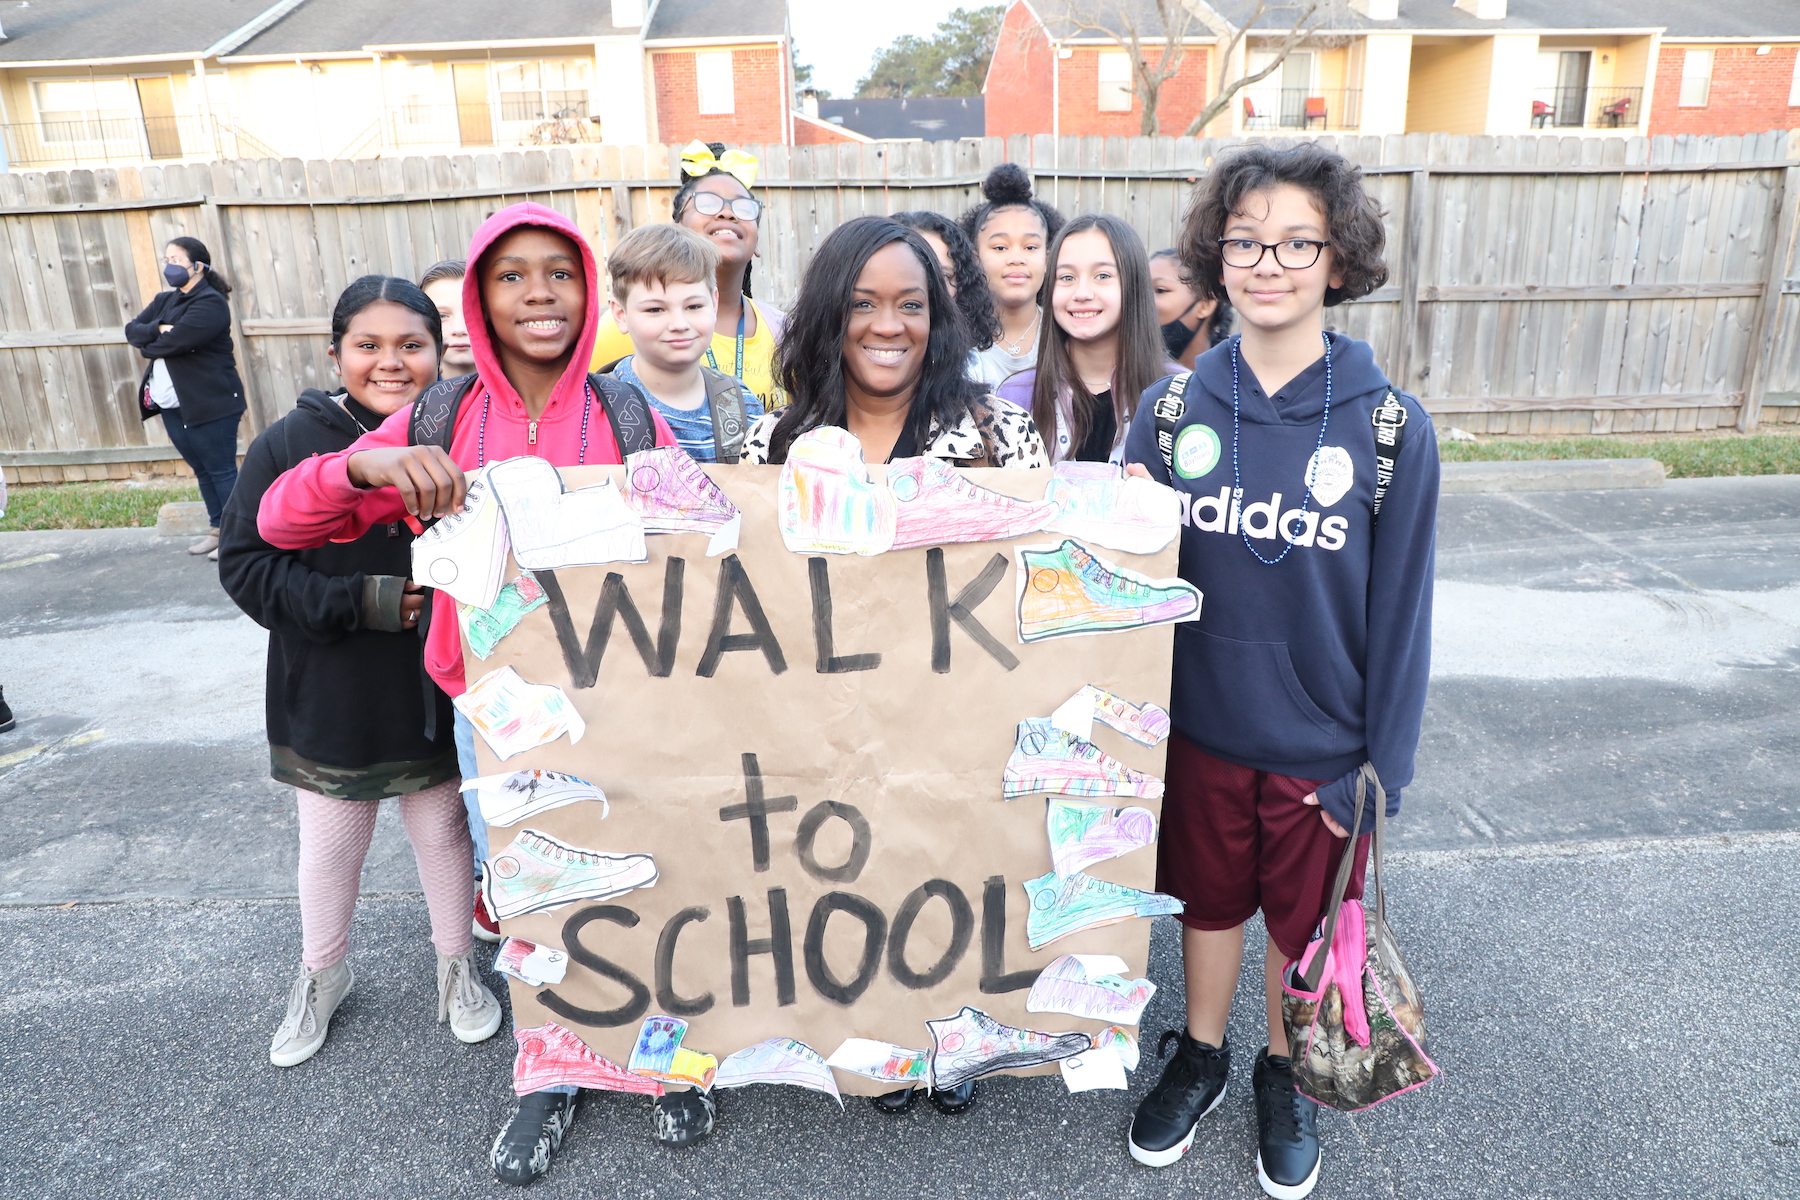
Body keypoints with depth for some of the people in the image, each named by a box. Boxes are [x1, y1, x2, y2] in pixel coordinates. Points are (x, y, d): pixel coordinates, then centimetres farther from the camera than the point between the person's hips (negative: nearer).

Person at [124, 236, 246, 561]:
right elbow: (132, 329, 4)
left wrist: (148, 345, -1)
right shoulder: (165, 300, 15)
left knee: (221, 470, -2)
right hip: (172, 404, 8)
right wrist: (158, 329, -15)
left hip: (211, 404, -8)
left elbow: (174, 341, -21)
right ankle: (217, 530, 24)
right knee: (202, 470, 14)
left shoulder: (210, 303, -13)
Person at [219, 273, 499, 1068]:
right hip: (328, 700, 1)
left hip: (437, 697, 0)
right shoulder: (290, 443, -11)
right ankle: (322, 973, 45)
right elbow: (244, 564, -12)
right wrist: (360, 601, -22)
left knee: (444, 833, 17)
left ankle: (456, 962, 41)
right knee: (328, 846, 19)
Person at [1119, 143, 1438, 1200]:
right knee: (1210, 900, 20)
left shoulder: (1391, 428, -13)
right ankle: (1200, 1060, 46)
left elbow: (1400, 615, -8)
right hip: (1200, 727, 2)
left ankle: (1284, 1078, 45)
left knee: (1302, 921, 18)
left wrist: (1380, 772, -7)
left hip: (1323, 747, -1)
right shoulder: (1170, 410, -7)